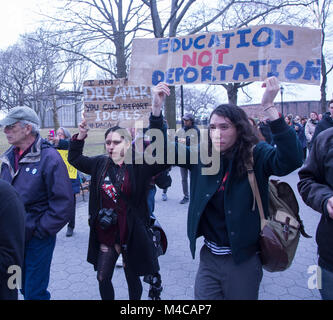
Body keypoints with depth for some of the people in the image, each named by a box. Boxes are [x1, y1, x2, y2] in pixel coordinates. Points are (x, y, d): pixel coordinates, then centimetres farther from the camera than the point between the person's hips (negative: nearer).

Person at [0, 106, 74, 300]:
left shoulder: (49, 158, -18)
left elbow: (64, 203, -20)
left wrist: (40, 231, -16)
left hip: (38, 239, -6)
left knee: (35, 293, 6)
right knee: (24, 287, 22)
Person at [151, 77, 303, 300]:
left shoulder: (256, 156, -13)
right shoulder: (202, 156, -1)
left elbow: (291, 159, -31)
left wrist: (268, 107, -37)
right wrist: (157, 108, -12)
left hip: (243, 259, -3)